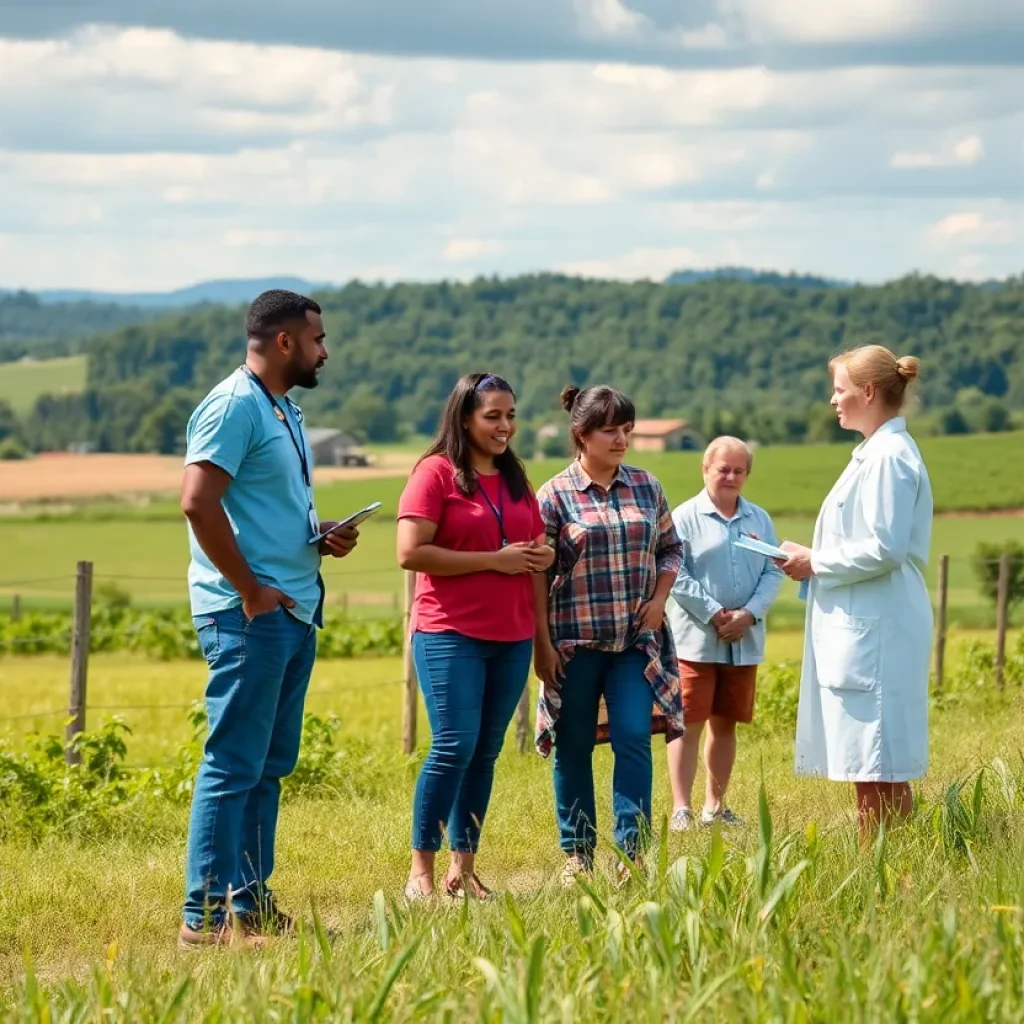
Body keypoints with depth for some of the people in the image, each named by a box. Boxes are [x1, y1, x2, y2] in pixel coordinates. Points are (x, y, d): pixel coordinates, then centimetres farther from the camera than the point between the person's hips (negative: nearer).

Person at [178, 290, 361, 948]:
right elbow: (198, 502, -22)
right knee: (234, 767, -9)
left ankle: (252, 904, 19)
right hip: (251, 615, -10)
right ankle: (207, 917, -7)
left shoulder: (286, 411, 18)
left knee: (270, 766, 13)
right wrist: (250, 591, -18)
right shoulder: (235, 406, -12)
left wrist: (322, 540, 9)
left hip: (296, 614, 10)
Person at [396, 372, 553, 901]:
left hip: (511, 637, 6)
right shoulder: (436, 472, -5)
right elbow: (410, 552, -14)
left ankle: (463, 867, 11)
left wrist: (541, 556, 1)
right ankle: (421, 868, -5)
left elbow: (538, 546, 27)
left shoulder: (515, 479, 15)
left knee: (486, 752, 6)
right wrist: (495, 560, -15)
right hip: (450, 633, -6)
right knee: (454, 746, -12)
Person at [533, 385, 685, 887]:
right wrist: (541, 643, -7)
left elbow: (671, 548, 17)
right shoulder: (554, 496, -4)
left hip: (635, 639, 2)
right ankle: (577, 854, 17)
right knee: (574, 746, 7)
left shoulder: (646, 488, 7)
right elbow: (537, 575, -3)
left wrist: (659, 598, 0)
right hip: (574, 641, -2)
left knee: (634, 738, -8)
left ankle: (632, 853, -4)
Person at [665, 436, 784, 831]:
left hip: (744, 642, 5)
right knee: (688, 723, -5)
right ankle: (681, 809, -4)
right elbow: (676, 575, -10)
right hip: (695, 640, -5)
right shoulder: (686, 517, -3)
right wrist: (715, 615, -15)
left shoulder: (759, 520, 11)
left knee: (725, 724, 11)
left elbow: (773, 572, 5)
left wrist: (749, 614, -10)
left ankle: (714, 806, 20)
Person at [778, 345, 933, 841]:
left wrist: (816, 563, -10)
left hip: (876, 631, -10)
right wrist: (814, 558, 11)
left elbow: (884, 550, -21)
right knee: (869, 768, 11)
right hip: (858, 627, 10)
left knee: (877, 768, -7)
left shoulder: (890, 457, -14)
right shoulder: (876, 453, 17)